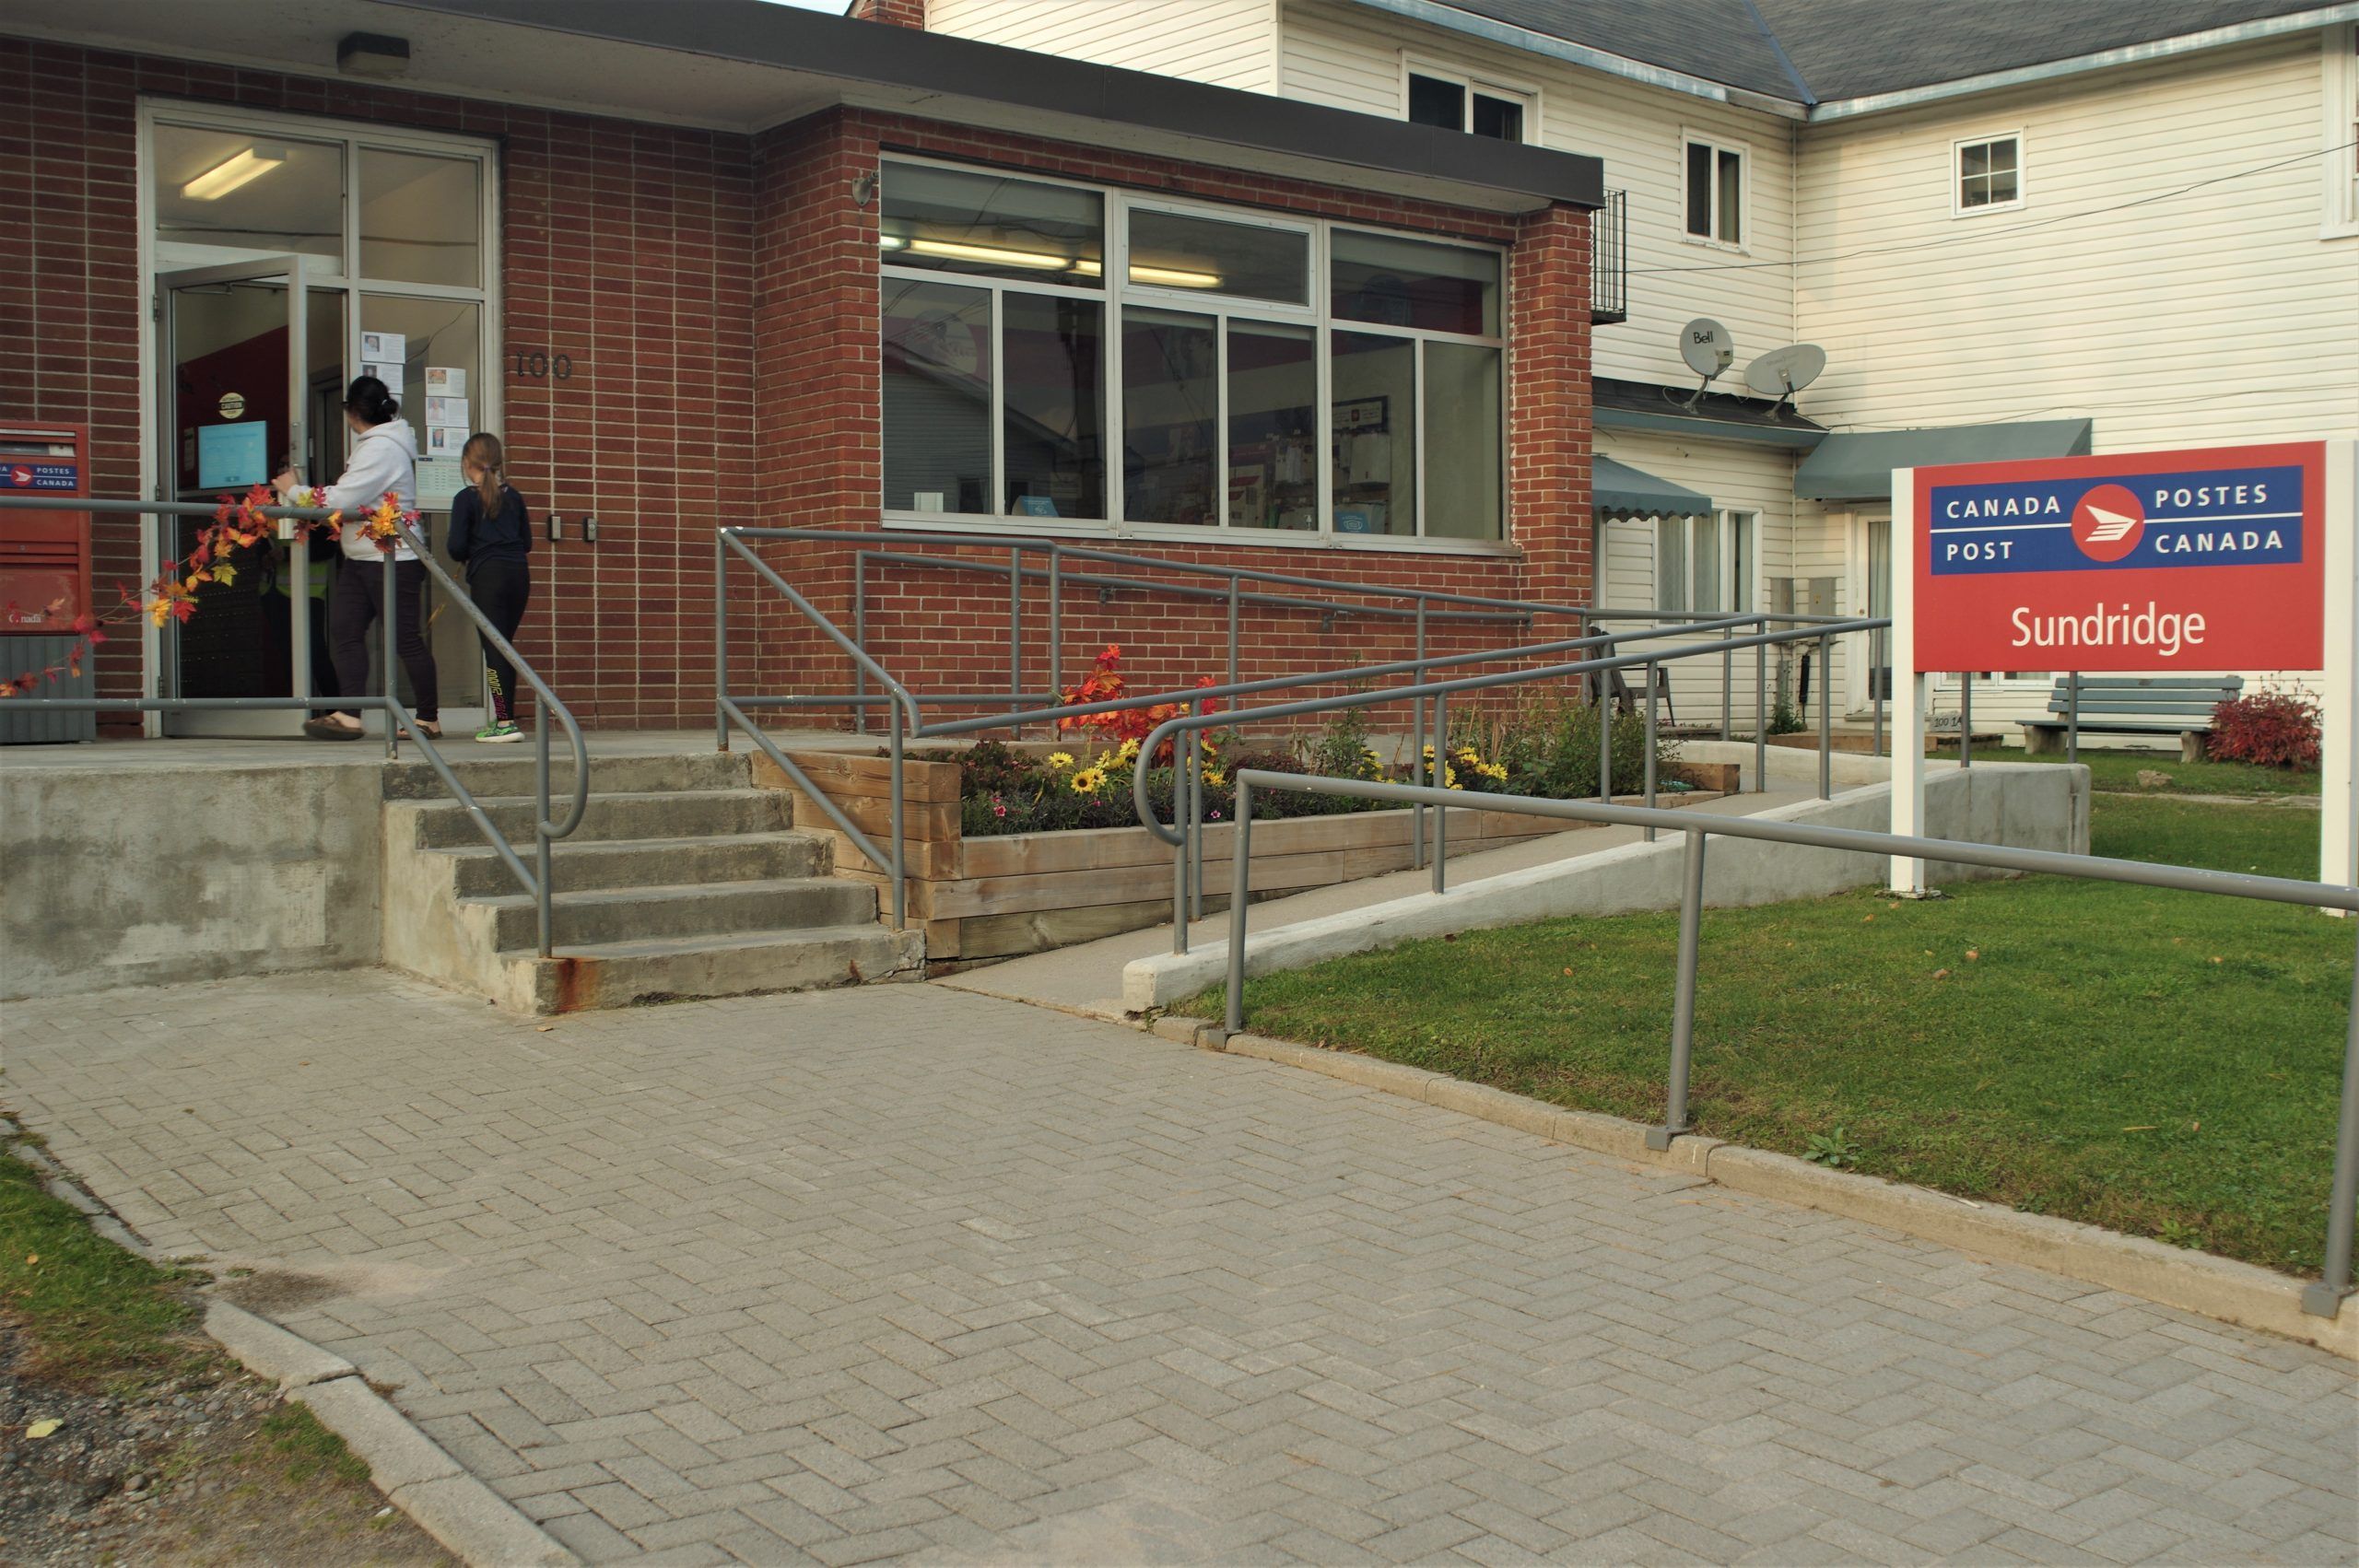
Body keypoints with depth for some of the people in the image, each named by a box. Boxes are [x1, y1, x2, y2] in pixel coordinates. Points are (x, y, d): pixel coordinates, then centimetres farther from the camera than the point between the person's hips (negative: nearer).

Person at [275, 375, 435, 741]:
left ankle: (429, 719, 6)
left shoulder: (381, 450, -17)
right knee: (344, 629, 2)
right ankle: (348, 715, 0)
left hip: (393, 559, -10)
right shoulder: (376, 444, 16)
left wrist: (293, 490, -7)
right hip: (361, 559, 10)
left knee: (406, 638, -3)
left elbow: (341, 501, -21)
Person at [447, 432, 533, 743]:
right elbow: (527, 542, 12)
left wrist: (465, 556, 14)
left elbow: (457, 547, -7)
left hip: (487, 577, -5)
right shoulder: (513, 497, 11)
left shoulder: (466, 499, -3)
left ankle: (506, 722, -13)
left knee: (494, 647, -6)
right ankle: (503, 718, 18)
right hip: (519, 573, 5)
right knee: (505, 645, 13)